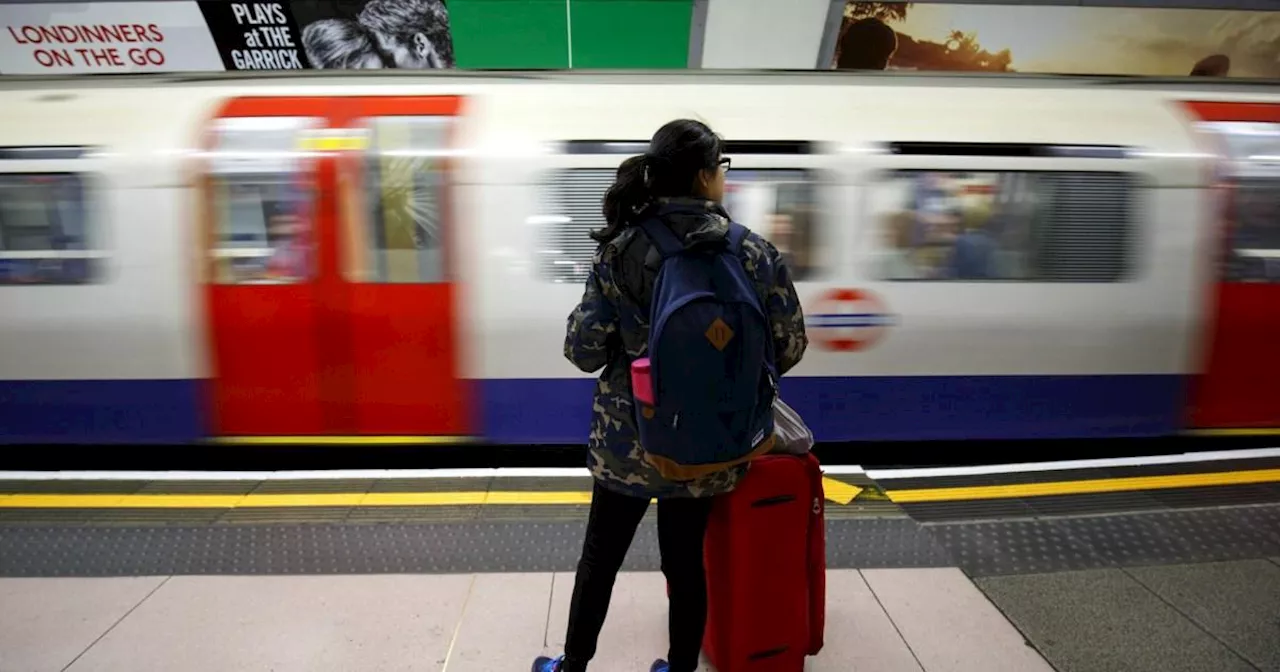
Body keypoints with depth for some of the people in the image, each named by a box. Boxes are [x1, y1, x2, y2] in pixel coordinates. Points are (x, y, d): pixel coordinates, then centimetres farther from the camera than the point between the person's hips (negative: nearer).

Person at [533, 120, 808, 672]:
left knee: (600, 557, 19)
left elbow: (585, 351, -11)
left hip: (627, 441, 0)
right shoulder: (756, 254, -9)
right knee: (685, 560, 17)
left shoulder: (618, 251, -11)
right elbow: (788, 348, -1)